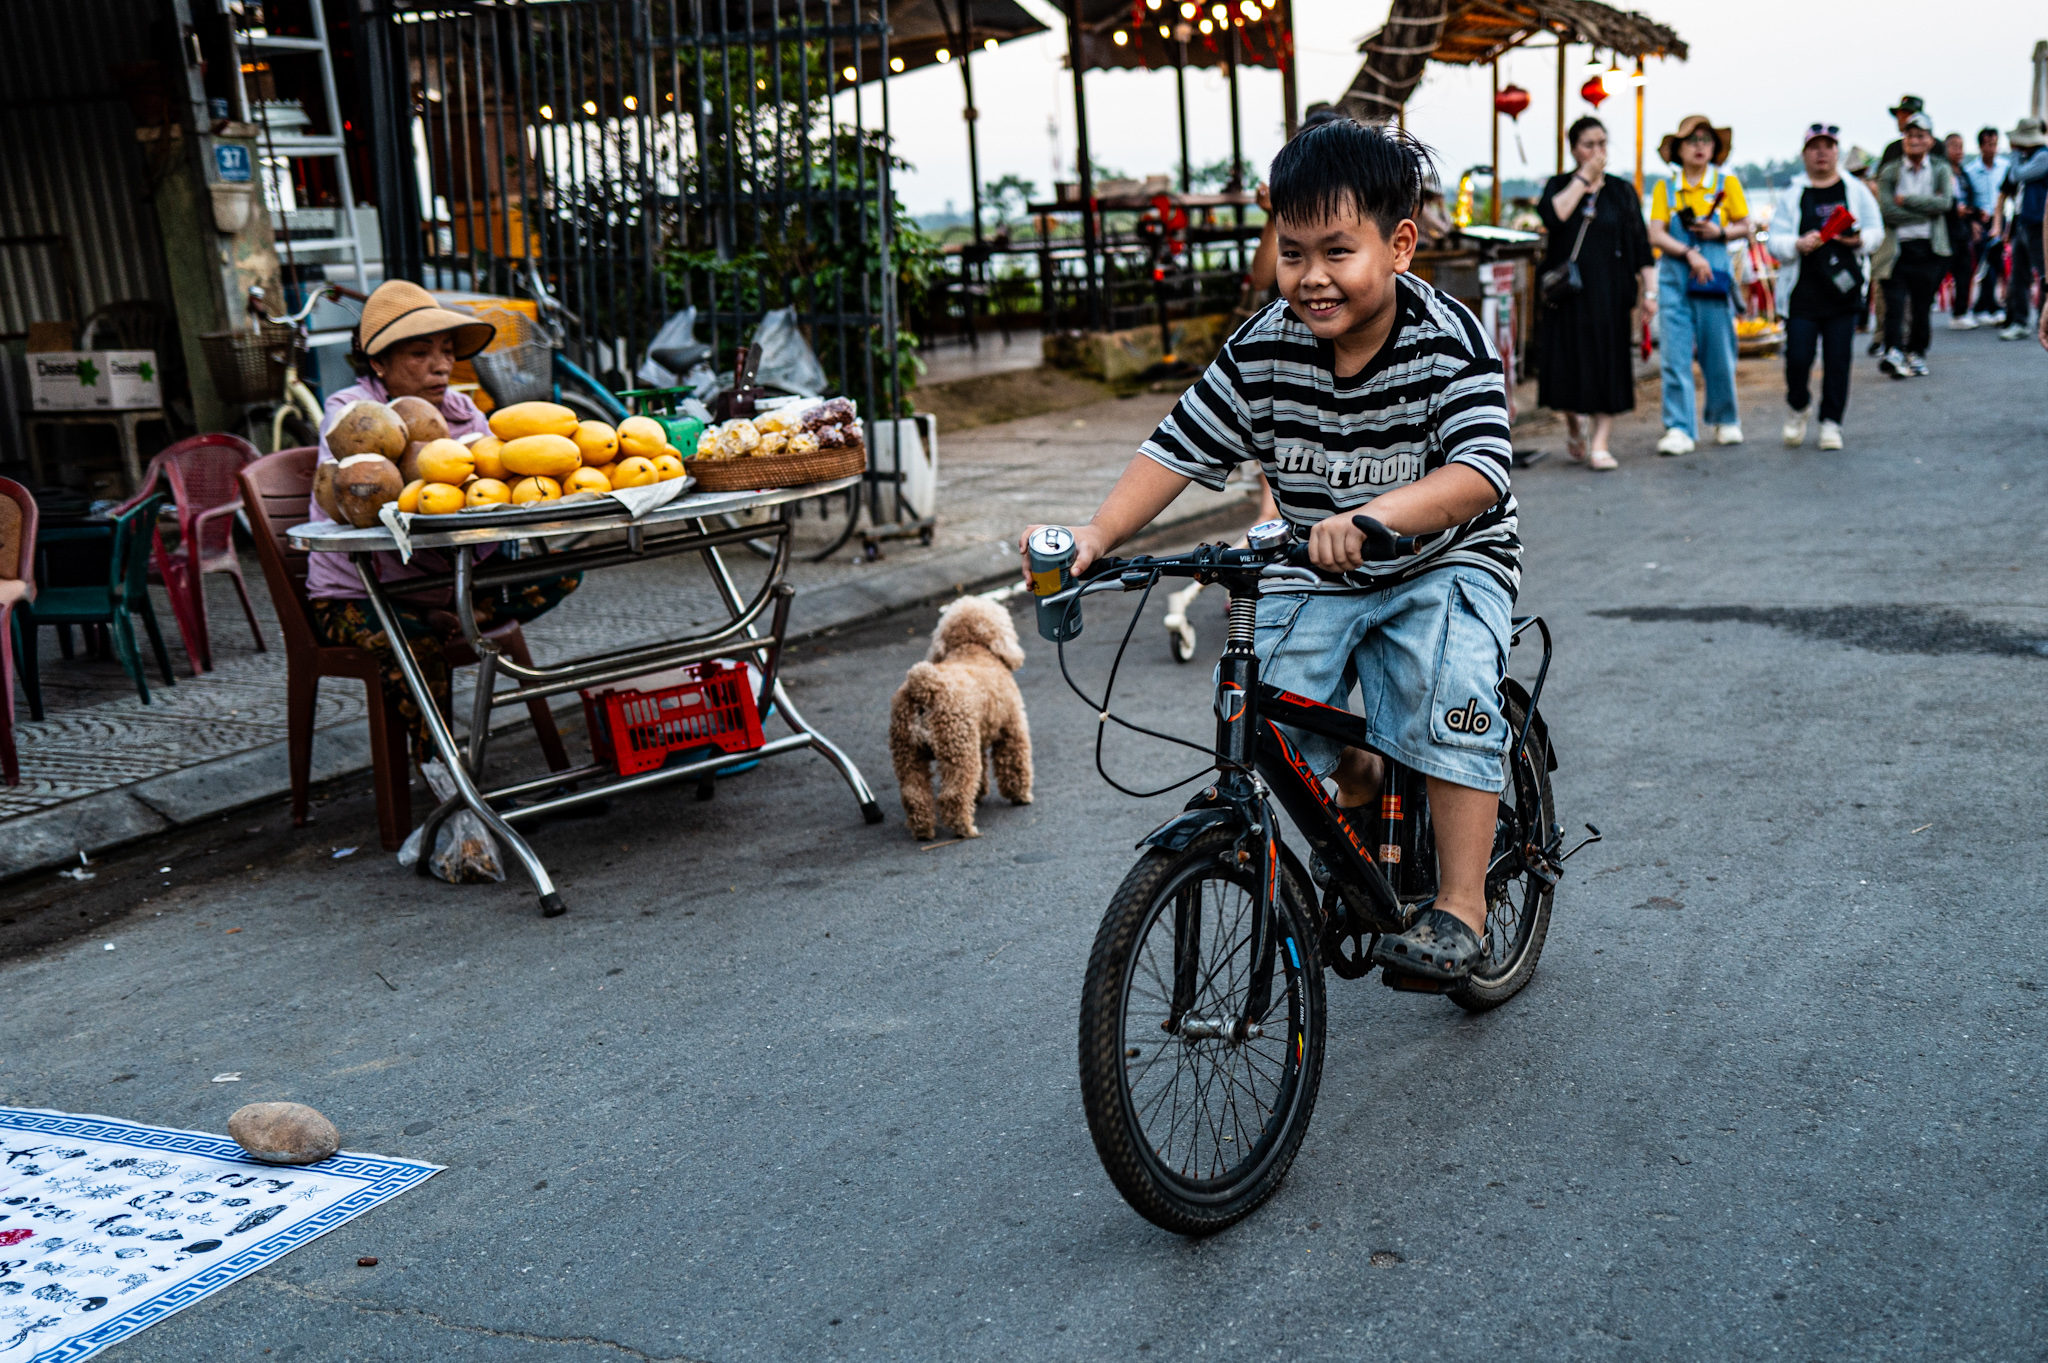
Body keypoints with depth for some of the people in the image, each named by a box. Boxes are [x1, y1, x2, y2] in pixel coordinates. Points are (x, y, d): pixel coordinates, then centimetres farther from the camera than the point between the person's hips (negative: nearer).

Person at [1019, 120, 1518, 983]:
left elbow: (1478, 475, -33)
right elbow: (1178, 448, -11)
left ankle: (1461, 905, -10)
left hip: (1445, 563, -3)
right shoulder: (1263, 351, -12)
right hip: (1315, 567, 4)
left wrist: (1378, 515, -52)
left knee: (1447, 701, -25)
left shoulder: (1448, 346, -21)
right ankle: (1357, 785, 20)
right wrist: (1098, 534, -26)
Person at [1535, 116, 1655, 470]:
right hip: (1568, 291, 0)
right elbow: (1552, 215, -17)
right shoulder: (1559, 185, 8)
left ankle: (1600, 443, -1)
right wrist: (1584, 177, -10)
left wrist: (1649, 290, -4)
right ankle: (1574, 424, 27)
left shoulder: (1622, 191, 8)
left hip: (1609, 292, 0)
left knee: (1607, 363, -4)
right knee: (1568, 360, 0)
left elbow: (1640, 244, 5)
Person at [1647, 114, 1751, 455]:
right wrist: (1689, 254, -16)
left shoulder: (1726, 183, 6)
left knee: (1718, 353, 5)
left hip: (1714, 276, 0)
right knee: (1675, 354, -6)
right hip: (1674, 277, 0)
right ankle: (1679, 429, -4)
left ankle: (1726, 420, 24)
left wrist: (1720, 233, -10)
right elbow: (1656, 235, -3)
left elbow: (1745, 227, 11)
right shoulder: (1665, 188, 6)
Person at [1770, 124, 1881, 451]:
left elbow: (1876, 230, 10)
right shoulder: (1791, 195, 6)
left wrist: (1860, 239, -12)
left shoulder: (1856, 191, 10)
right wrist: (1799, 244, -19)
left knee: (1837, 360, 1)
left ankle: (1831, 421, 12)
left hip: (1843, 292, 1)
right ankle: (1797, 409, 21)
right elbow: (1775, 241, 1)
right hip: (1802, 292, -1)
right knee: (1798, 358, -6)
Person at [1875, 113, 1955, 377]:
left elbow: (1944, 202, -7)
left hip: (1929, 248, 1)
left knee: (1922, 305, 4)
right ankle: (1892, 352, -24)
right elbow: (1887, 210, -8)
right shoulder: (1889, 171, 6)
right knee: (1894, 301, -15)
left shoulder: (1940, 169, 10)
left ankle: (1916, 354, 14)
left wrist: (1905, 200, -8)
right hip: (1898, 246, -1)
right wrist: (1926, 212, -9)